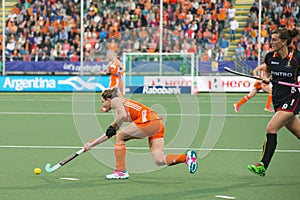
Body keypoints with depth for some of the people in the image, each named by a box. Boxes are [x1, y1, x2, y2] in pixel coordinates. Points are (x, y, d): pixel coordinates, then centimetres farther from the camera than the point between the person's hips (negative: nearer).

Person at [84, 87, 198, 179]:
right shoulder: (118, 110, 34)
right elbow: (109, 134, 38)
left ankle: (121, 171, 5)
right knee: (159, 161, -3)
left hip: (149, 120, -9)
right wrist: (91, 144, 41)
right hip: (158, 124, 9)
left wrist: (112, 126, 3)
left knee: (119, 137, 5)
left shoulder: (115, 100, 9)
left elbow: (123, 115, -12)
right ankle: (187, 157, -18)